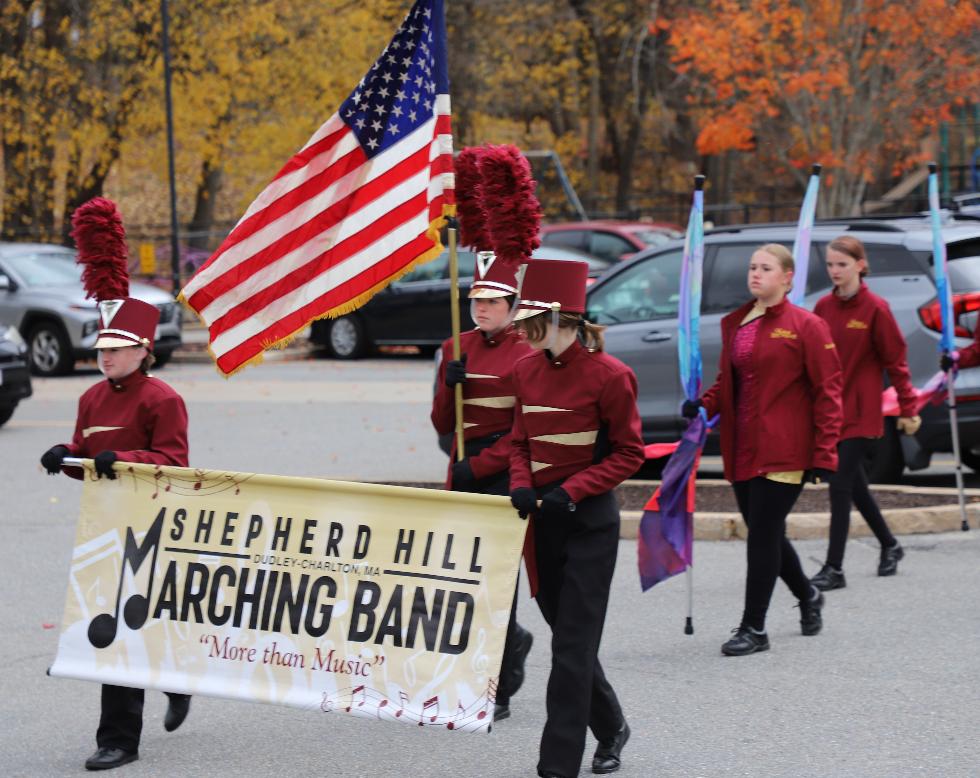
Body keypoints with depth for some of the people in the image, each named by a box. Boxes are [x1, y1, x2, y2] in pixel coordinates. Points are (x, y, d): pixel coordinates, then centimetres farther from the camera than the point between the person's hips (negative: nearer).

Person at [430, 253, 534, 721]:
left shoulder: (527, 354, -7)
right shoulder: (457, 348, 10)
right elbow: (443, 424, 10)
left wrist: (478, 467, -14)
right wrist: (449, 384, -8)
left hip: (506, 476, -6)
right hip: (463, 473, 6)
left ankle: (498, 693, 2)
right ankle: (512, 642, 32)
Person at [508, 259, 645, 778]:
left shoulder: (608, 375, -14)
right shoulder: (527, 369, 4)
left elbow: (629, 454, -9)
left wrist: (572, 490, -19)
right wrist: (521, 485, -6)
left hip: (590, 522, -6)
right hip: (540, 520, 6)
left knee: (573, 647, -6)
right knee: (567, 633, 15)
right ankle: (611, 729, 36)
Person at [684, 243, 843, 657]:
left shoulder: (805, 326, -6)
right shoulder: (735, 324, 12)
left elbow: (827, 391, -7)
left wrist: (824, 453, -13)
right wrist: (705, 405, -2)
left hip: (783, 451, -7)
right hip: (743, 449, 7)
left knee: (763, 534, -8)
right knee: (765, 533, 14)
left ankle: (754, 628, -2)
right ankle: (808, 596, 39)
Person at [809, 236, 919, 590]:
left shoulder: (875, 309, -10)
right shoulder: (823, 307, 5)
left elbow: (895, 362, -8)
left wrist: (908, 409, -7)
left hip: (861, 413, -6)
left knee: (841, 485, -9)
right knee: (854, 483, 15)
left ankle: (834, 568, -6)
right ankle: (890, 546, 35)